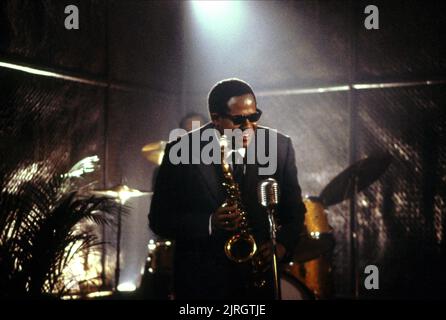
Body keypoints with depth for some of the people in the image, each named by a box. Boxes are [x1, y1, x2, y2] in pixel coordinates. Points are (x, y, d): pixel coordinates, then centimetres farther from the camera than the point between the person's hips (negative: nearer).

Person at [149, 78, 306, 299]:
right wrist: (209, 224, -21)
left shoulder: (279, 147, -3)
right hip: (201, 281, -2)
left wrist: (281, 244, -12)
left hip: (259, 278, 2)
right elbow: (159, 219, -7)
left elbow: (294, 211, 6)